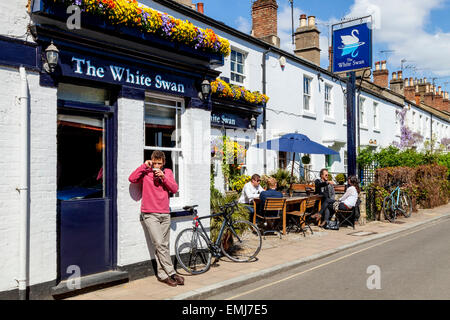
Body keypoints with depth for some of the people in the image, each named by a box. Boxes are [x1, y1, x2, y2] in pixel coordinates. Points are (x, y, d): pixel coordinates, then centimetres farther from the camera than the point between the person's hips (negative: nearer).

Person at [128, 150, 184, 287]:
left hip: (164, 213, 4)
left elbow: (174, 189, 2)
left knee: (164, 245, 6)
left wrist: (163, 177, -10)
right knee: (159, 244, -11)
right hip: (150, 214, -4)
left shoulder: (167, 172, 12)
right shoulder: (146, 172, 3)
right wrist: (144, 166, -14)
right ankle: (172, 273, -4)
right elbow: (132, 179, -13)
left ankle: (162, 275, 15)